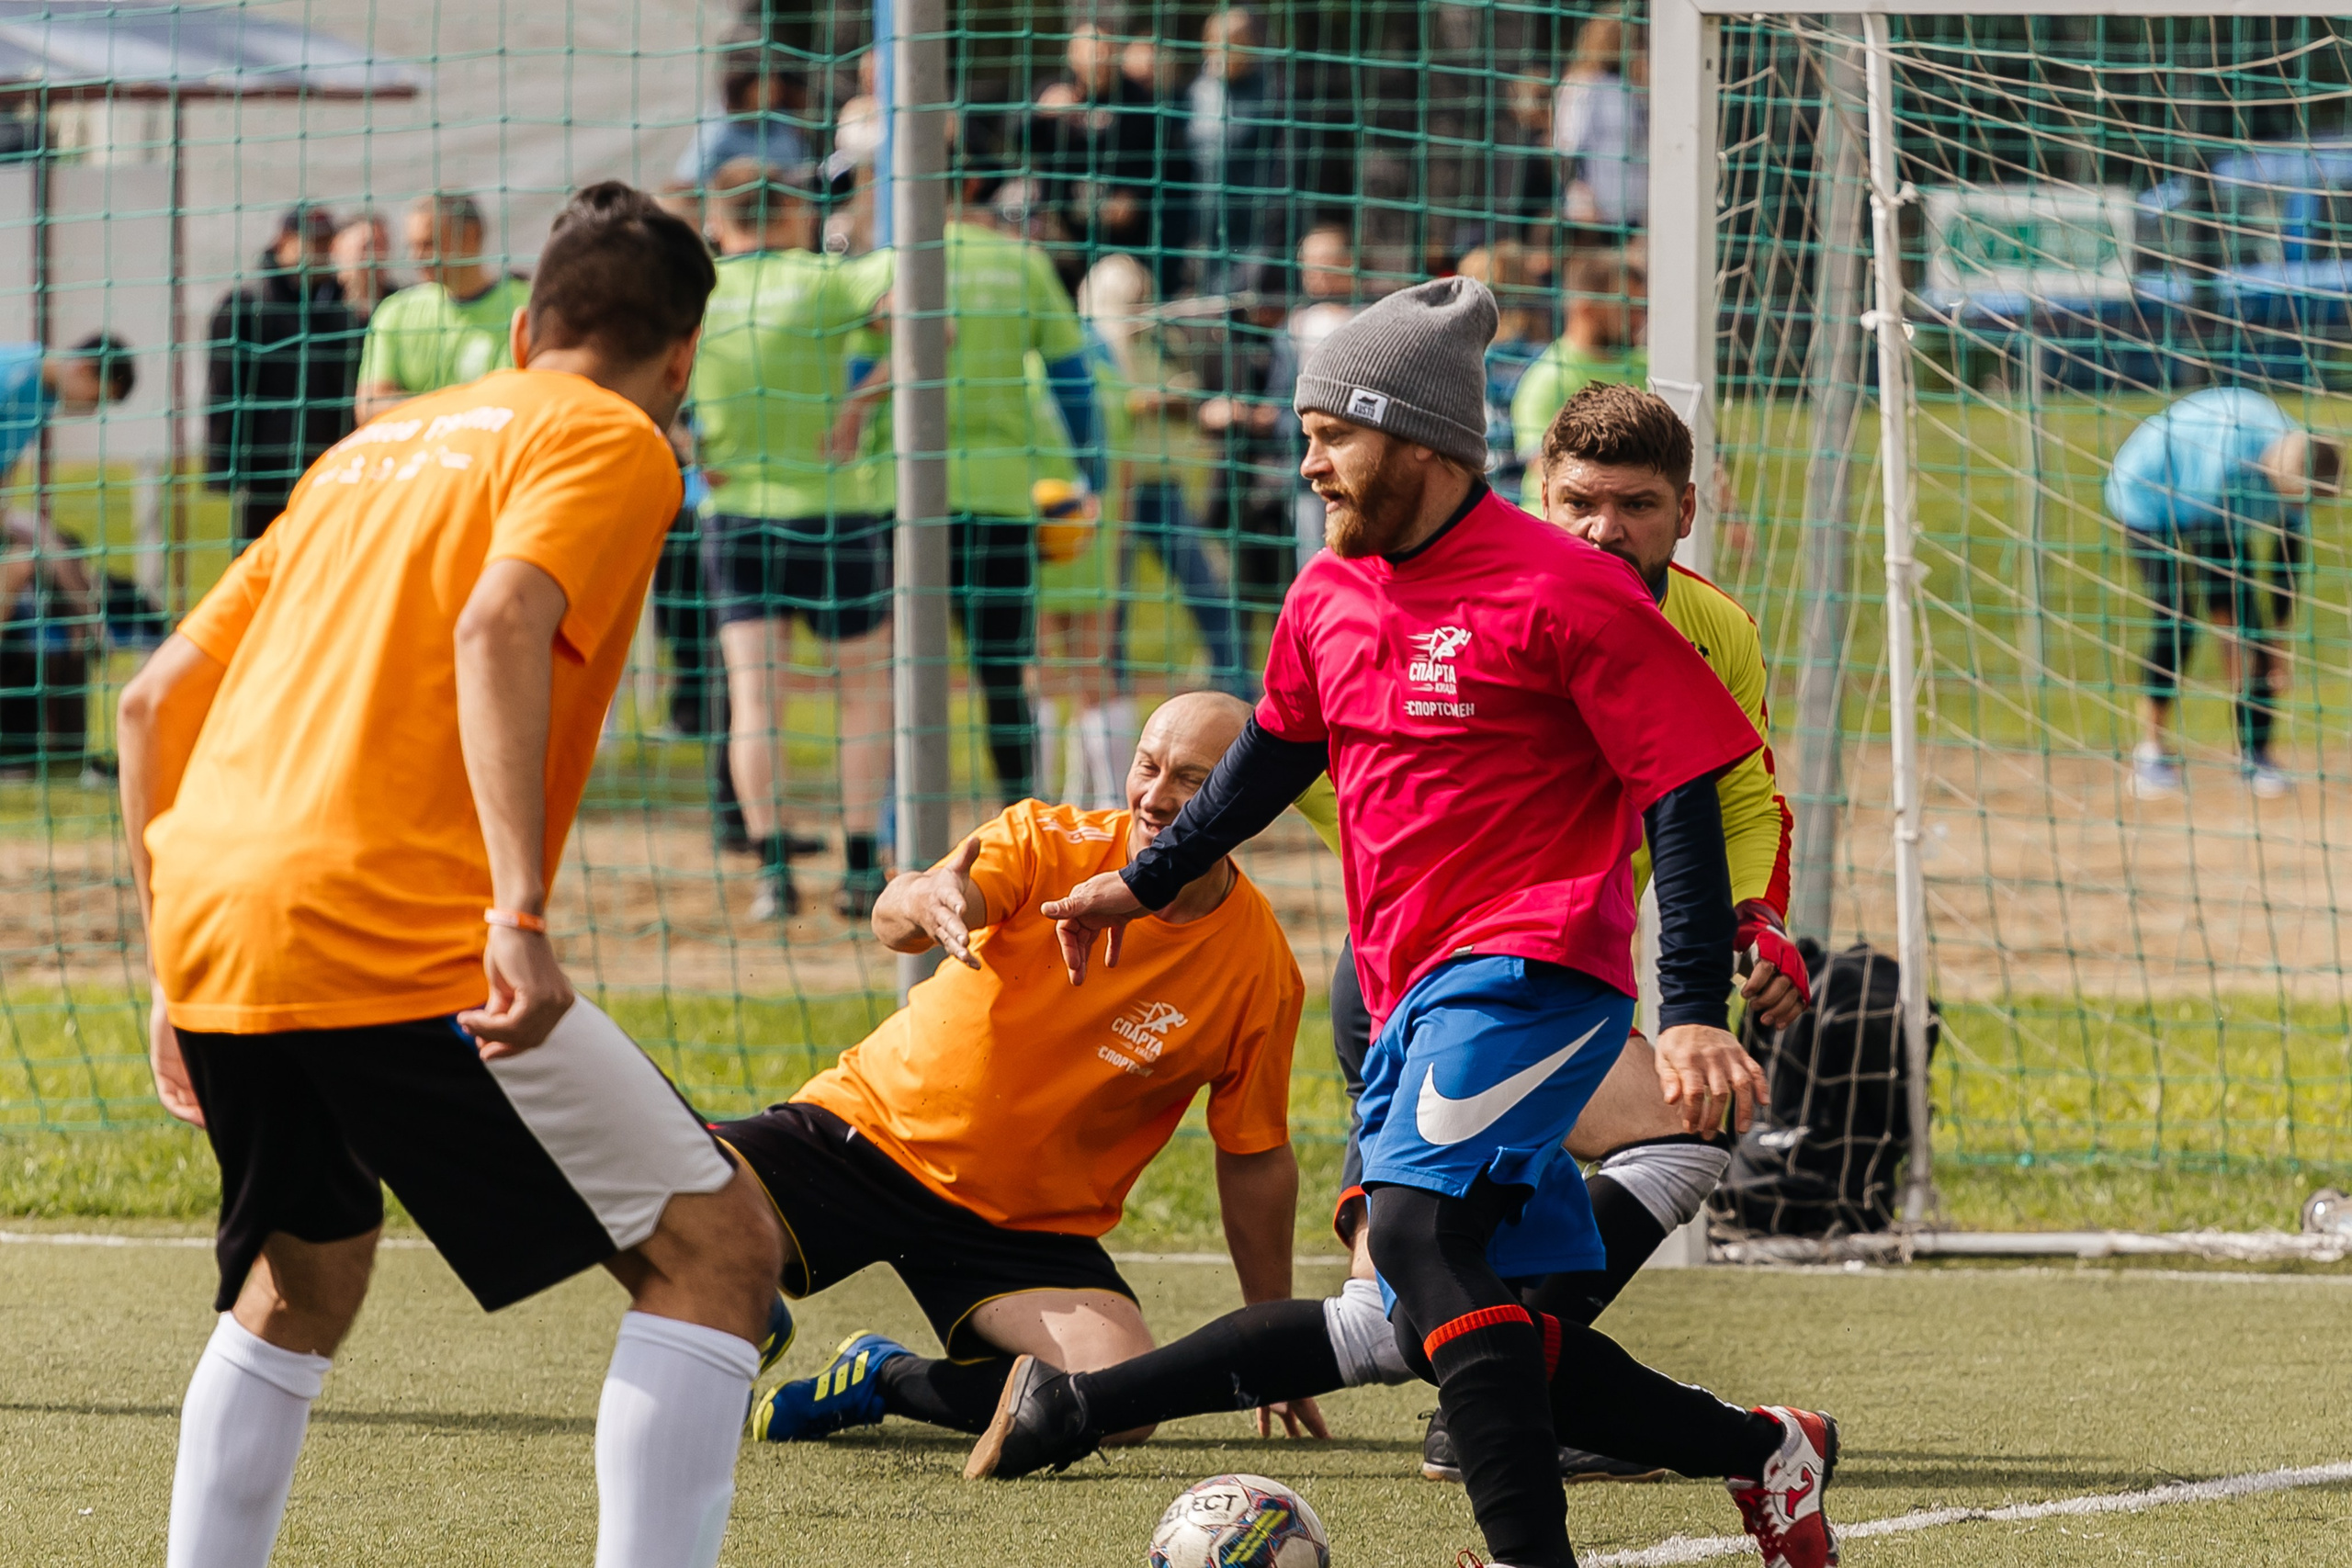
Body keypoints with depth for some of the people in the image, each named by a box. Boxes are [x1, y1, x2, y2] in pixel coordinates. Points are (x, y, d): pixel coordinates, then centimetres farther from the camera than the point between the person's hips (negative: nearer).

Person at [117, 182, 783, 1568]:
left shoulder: (370, 453, 27)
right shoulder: (612, 444, 5)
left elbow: (158, 697, 24)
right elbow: (498, 625, -16)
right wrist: (520, 911, -23)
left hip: (207, 927, 8)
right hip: (394, 937, -8)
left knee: (300, 1281, 29)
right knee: (717, 1245, -2)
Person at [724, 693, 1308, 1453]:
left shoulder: (1261, 970, -7)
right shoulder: (1049, 843, -11)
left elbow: (1256, 1158, 4)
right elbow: (892, 920, -28)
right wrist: (927, 903, -53)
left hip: (1028, 1231, 2)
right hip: (870, 1128, -1)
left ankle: (886, 1380, 1)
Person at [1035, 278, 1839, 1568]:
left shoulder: (1565, 593, -11)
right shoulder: (1328, 596, 11)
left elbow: (1683, 795, -12)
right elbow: (1274, 754, 30)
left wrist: (1693, 1013, -19)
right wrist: (1143, 883, 32)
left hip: (1531, 968, -9)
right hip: (1410, 997, 9)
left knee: (1420, 1230, -29)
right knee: (1456, 1333, 6)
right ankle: (1763, 1454, 19)